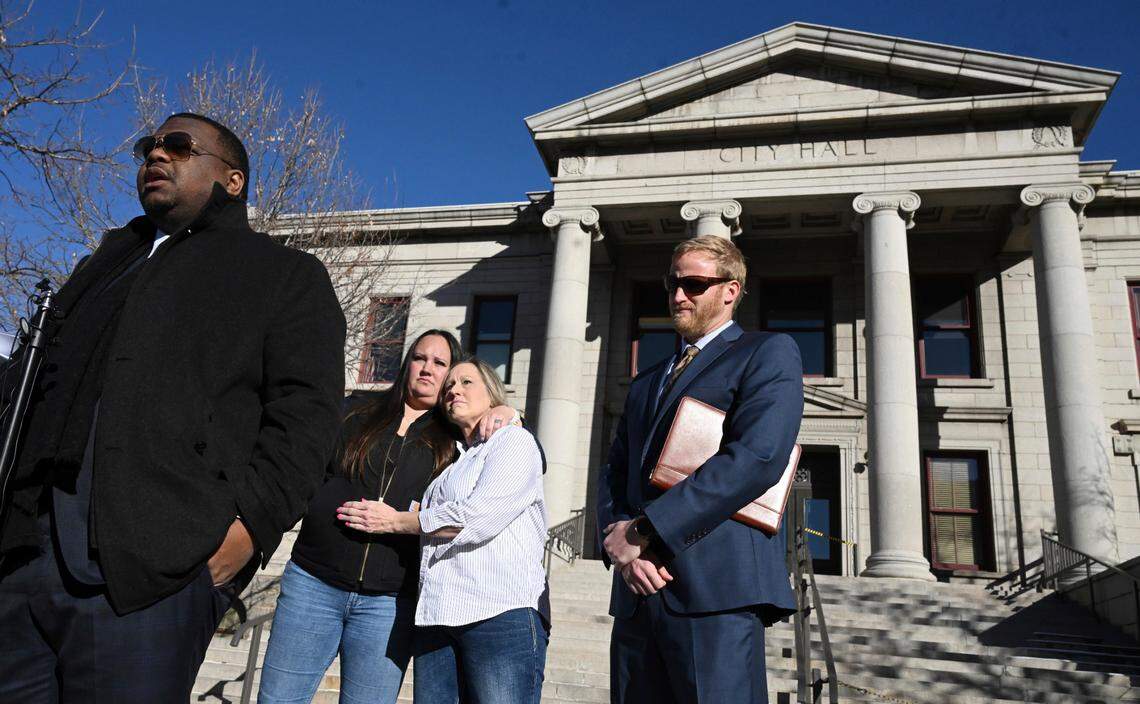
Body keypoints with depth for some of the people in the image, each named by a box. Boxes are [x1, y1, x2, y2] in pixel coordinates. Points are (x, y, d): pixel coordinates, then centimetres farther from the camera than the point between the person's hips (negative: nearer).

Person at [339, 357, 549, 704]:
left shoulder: (515, 441, 5)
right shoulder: (449, 458, 27)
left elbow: (478, 517, -10)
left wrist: (395, 521, -1)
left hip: (502, 613, -6)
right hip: (437, 618, 7)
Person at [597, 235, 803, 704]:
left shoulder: (768, 354, 3)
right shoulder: (646, 383, 25)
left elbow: (757, 457, -14)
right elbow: (614, 476, 17)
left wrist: (643, 531, -13)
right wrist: (620, 547, -5)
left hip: (716, 587, -6)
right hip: (637, 593, 7)